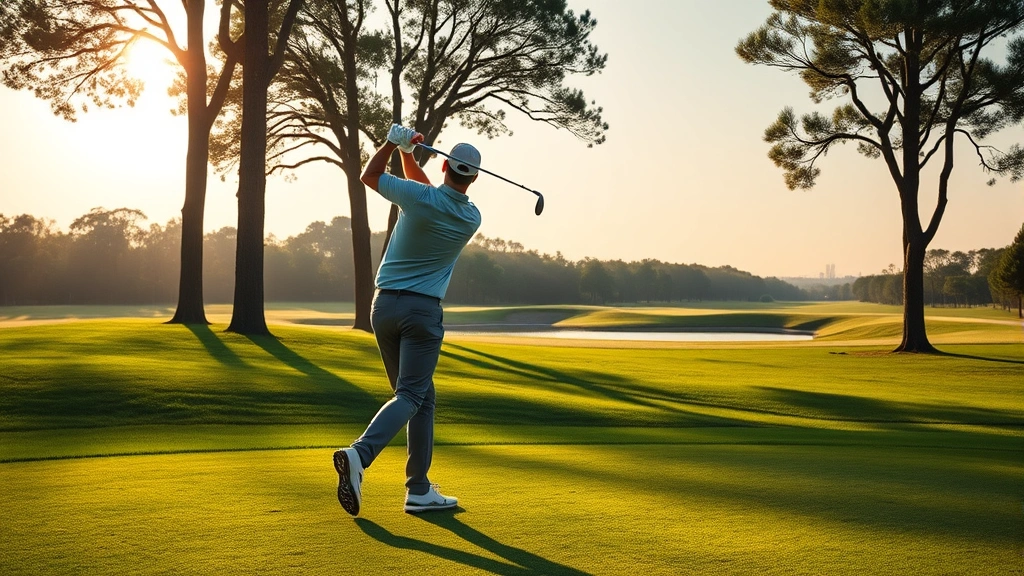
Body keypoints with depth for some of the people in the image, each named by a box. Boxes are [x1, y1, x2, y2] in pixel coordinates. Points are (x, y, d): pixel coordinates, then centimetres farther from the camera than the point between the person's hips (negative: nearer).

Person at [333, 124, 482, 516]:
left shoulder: (418, 197, -7)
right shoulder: (471, 219, 0)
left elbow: (369, 176, 10)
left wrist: (395, 143, 12)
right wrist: (407, 153, 9)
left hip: (384, 305, 3)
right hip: (423, 310, -3)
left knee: (422, 396, 11)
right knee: (410, 395, -6)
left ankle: (420, 490, 9)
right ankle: (359, 454, -33)